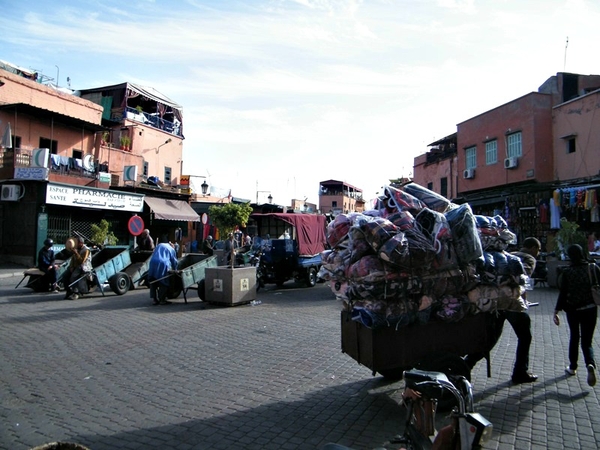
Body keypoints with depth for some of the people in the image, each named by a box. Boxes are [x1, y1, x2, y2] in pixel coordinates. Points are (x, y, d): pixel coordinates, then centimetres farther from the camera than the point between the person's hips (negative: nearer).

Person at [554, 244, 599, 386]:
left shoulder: (567, 272, -8)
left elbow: (562, 294, -9)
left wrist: (556, 312, -5)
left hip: (573, 310, 0)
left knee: (574, 337, 19)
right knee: (587, 341, 7)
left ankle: (572, 367, 26)